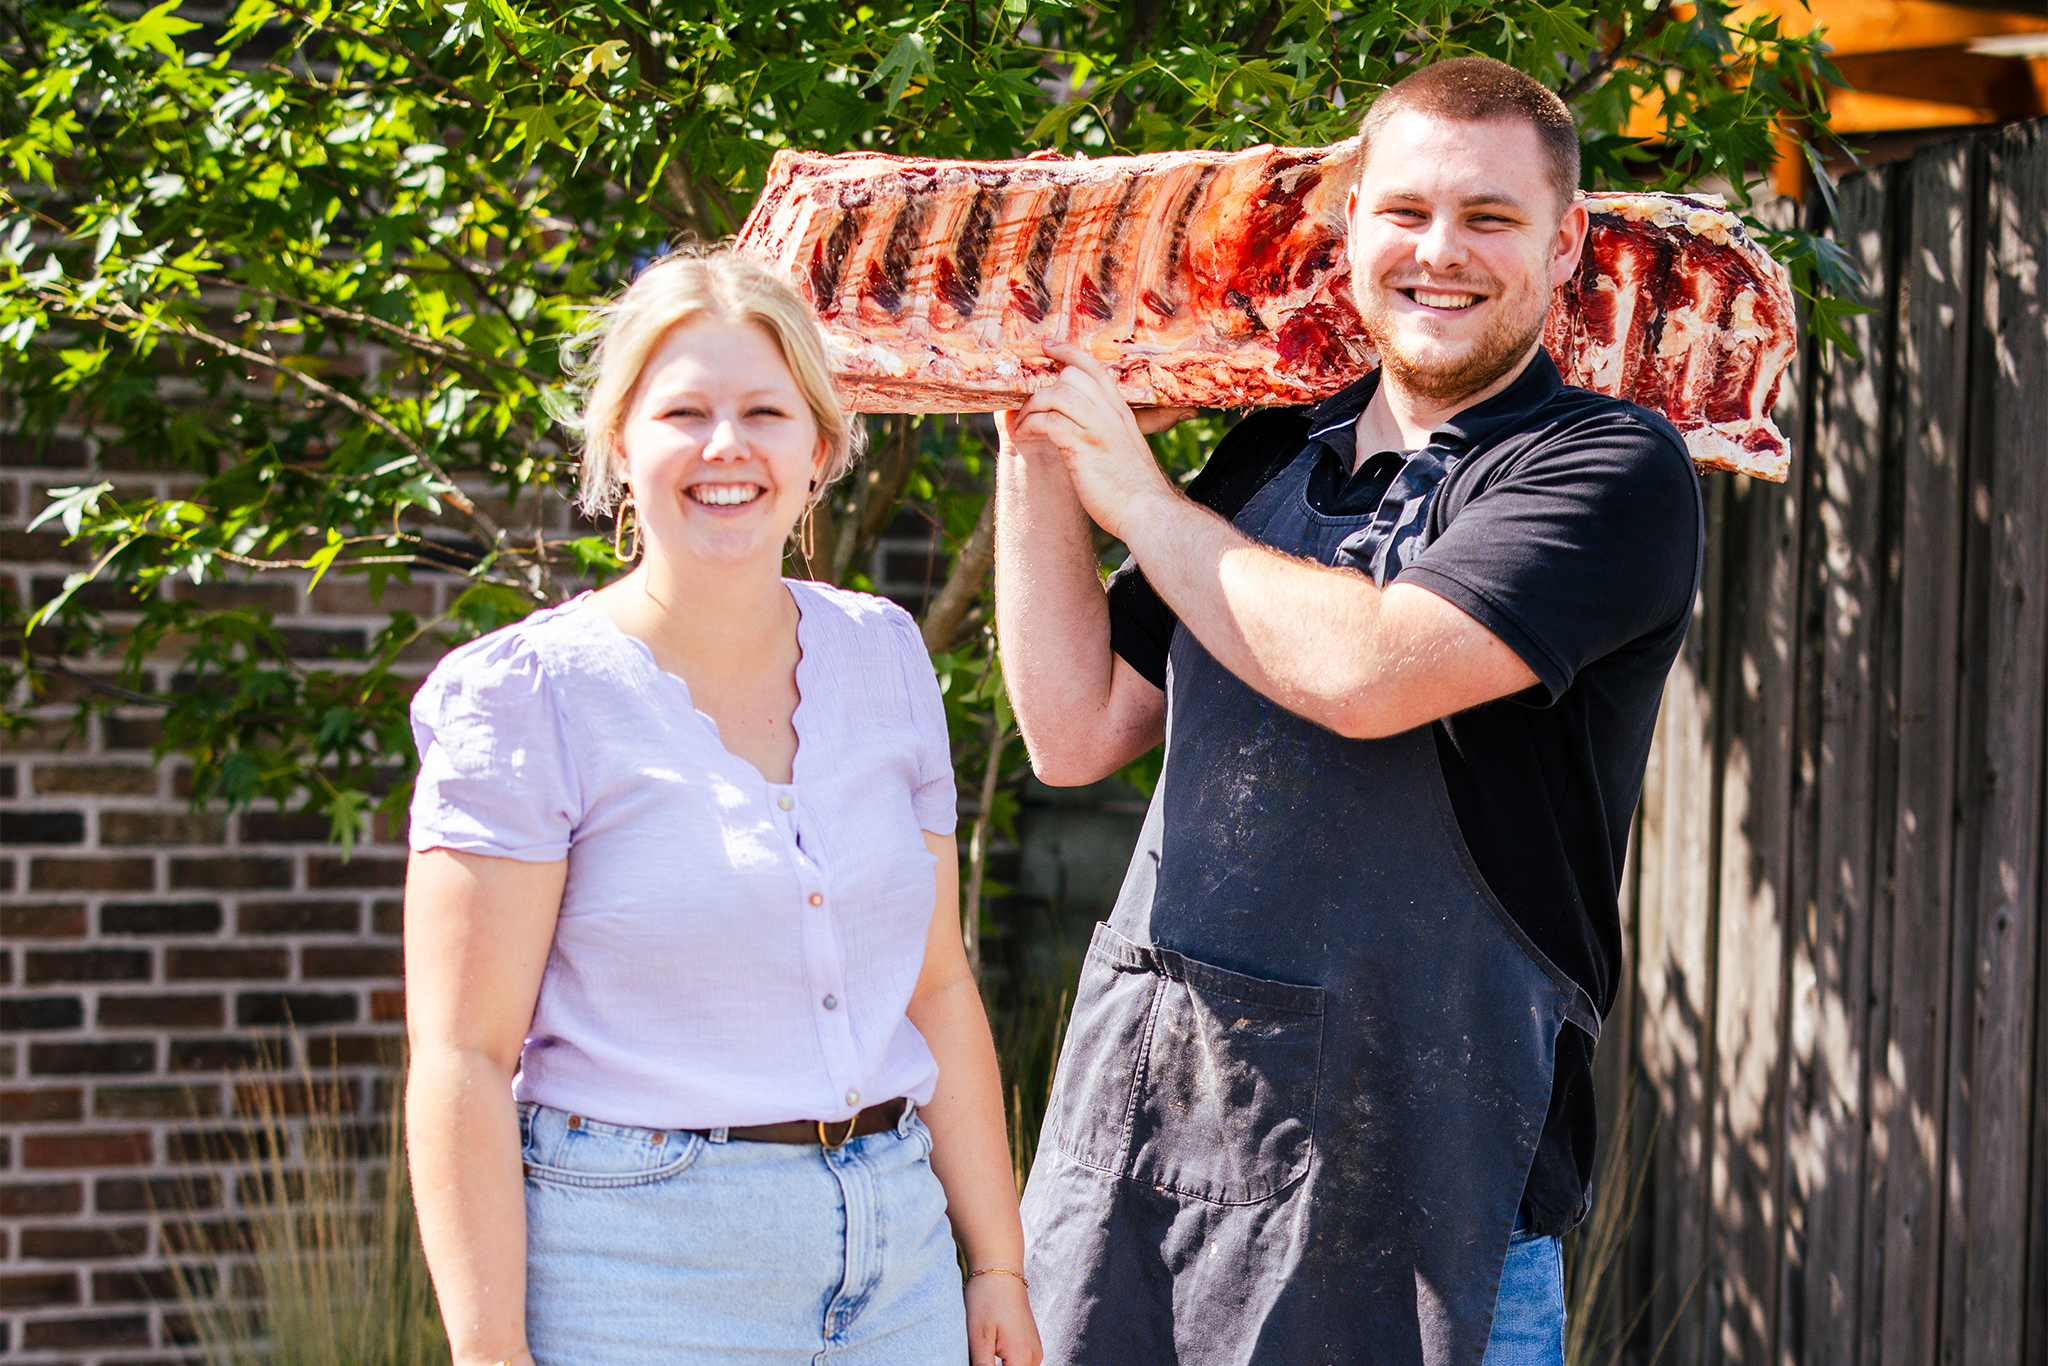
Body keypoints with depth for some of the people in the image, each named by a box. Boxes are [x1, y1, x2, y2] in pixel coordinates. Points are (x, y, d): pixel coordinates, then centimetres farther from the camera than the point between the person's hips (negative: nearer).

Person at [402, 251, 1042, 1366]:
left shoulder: (883, 657, 9)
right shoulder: (529, 692, -7)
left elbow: (938, 990, 12)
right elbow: (462, 1058, -11)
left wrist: (998, 1269, 9)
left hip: (895, 1256, 5)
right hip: (639, 1264, -5)